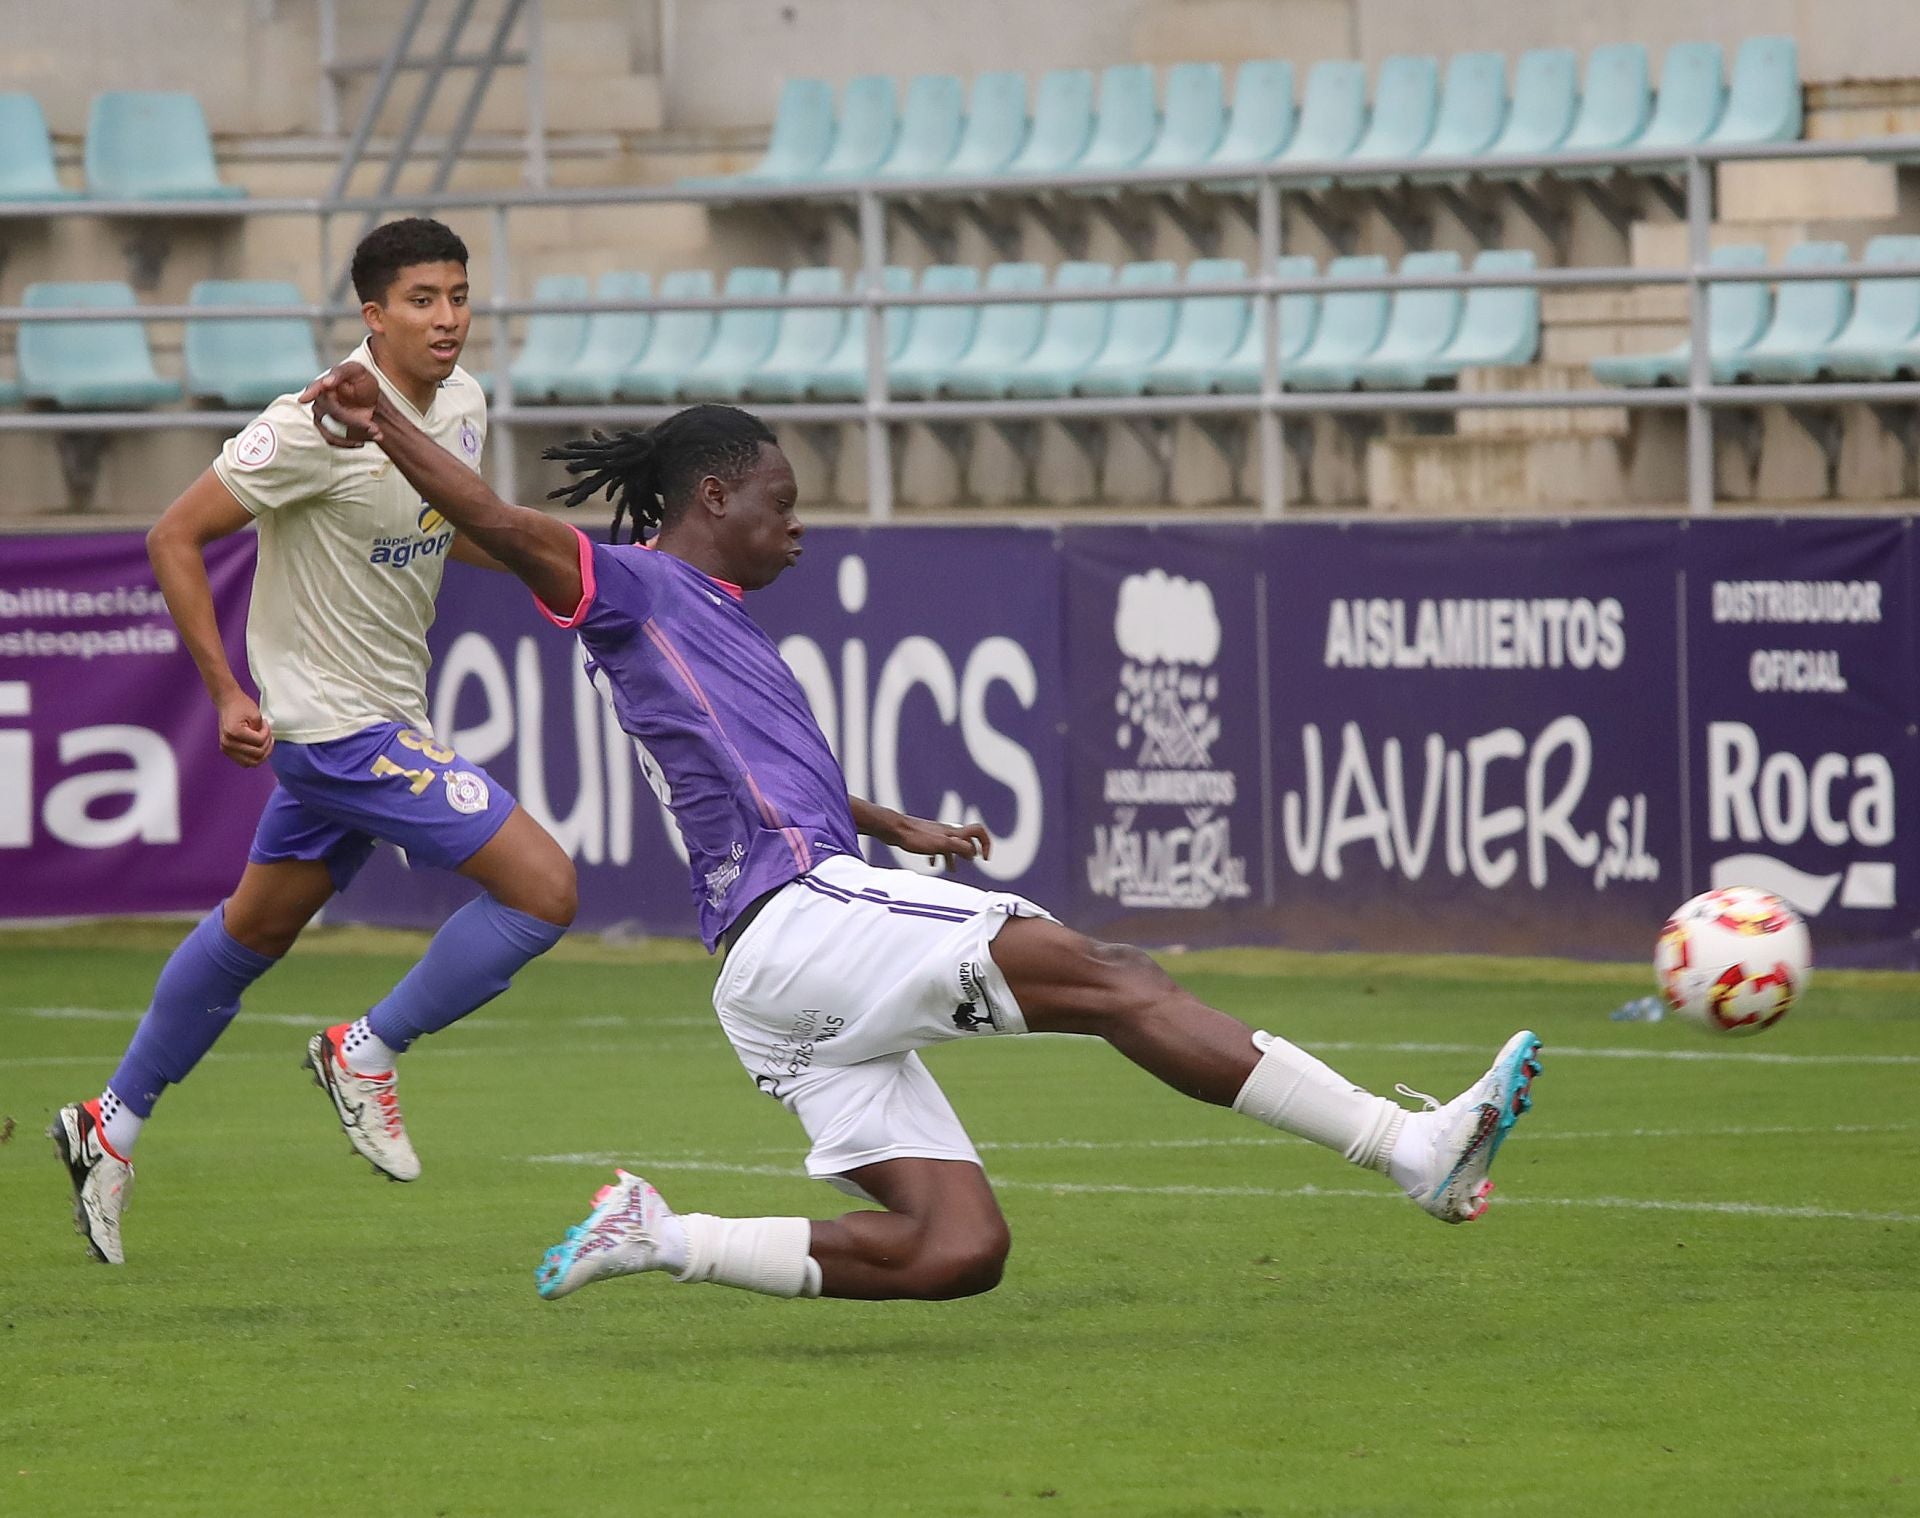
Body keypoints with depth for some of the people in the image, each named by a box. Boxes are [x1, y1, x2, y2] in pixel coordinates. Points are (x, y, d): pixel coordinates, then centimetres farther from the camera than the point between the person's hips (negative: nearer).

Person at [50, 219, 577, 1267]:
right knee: (542, 886, -14)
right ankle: (367, 1054, 2)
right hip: (338, 723, -9)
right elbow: (175, 538, -16)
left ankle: (112, 1125, 37)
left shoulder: (462, 405, 2)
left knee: (257, 926, 22)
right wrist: (226, 694, -18)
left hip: (383, 717, 9)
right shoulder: (320, 425, -22)